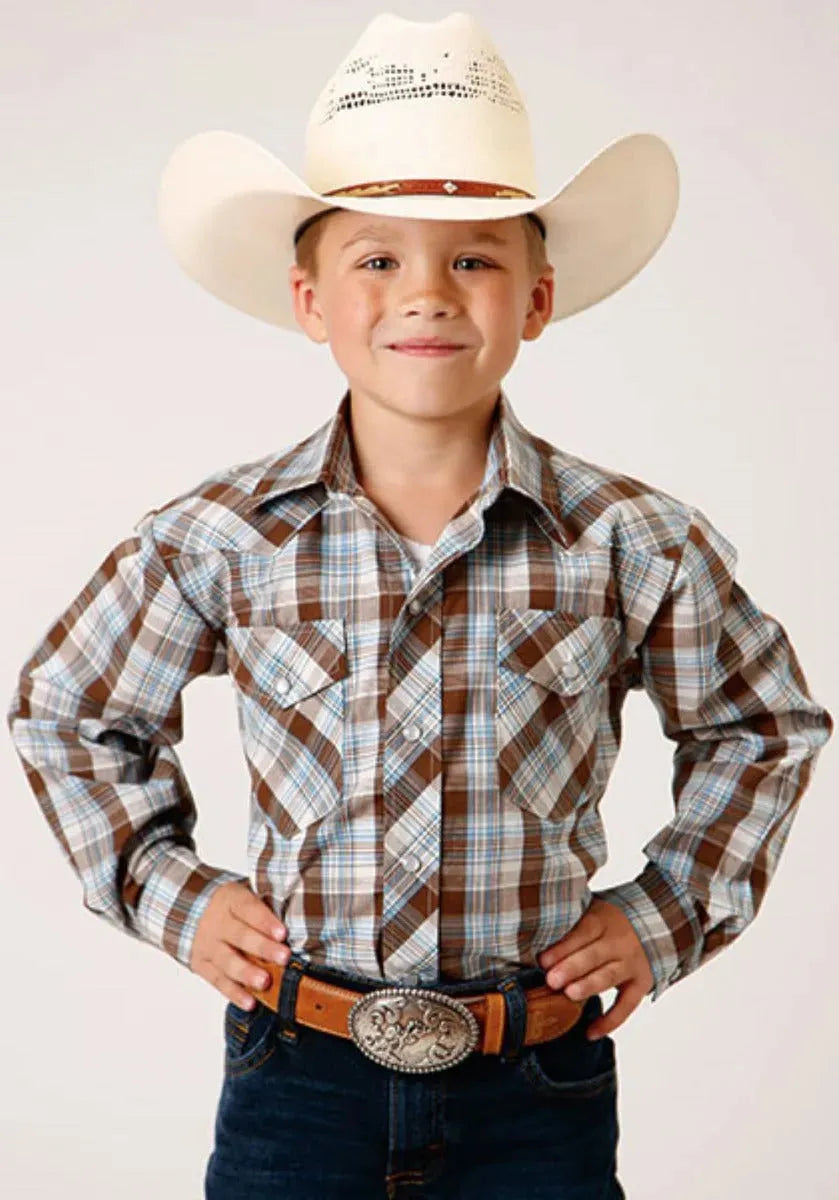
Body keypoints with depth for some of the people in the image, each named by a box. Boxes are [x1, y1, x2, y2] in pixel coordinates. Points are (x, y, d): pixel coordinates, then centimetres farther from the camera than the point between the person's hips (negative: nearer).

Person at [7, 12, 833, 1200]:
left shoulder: (632, 544, -7)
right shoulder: (217, 542, -6)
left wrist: (667, 912, 3)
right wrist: (167, 889, 4)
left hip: (540, 1096, 0)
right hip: (296, 1078, 0)